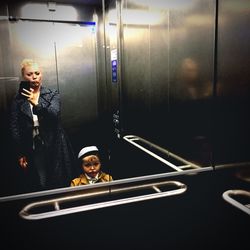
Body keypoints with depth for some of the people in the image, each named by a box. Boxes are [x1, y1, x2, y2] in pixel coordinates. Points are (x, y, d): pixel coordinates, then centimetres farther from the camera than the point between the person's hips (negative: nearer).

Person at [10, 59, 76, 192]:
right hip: (32, 150, 1)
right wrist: (20, 154, 1)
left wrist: (37, 104, -33)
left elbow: (54, 114, -17)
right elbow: (14, 128, 3)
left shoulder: (52, 94, 1)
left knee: (60, 183, 6)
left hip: (54, 146, 0)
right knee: (39, 186, 6)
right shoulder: (18, 99, 3)